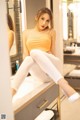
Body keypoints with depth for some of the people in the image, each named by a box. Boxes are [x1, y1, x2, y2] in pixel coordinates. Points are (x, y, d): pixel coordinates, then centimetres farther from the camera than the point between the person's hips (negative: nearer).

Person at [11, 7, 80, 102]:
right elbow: (25, 54, 10)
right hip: (40, 74, 1)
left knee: (35, 52, -33)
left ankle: (64, 85, -48)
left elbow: (52, 53, 13)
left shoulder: (51, 32, 15)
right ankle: (12, 92, -48)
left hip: (53, 66, -1)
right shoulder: (26, 33, 18)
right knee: (29, 59, -34)